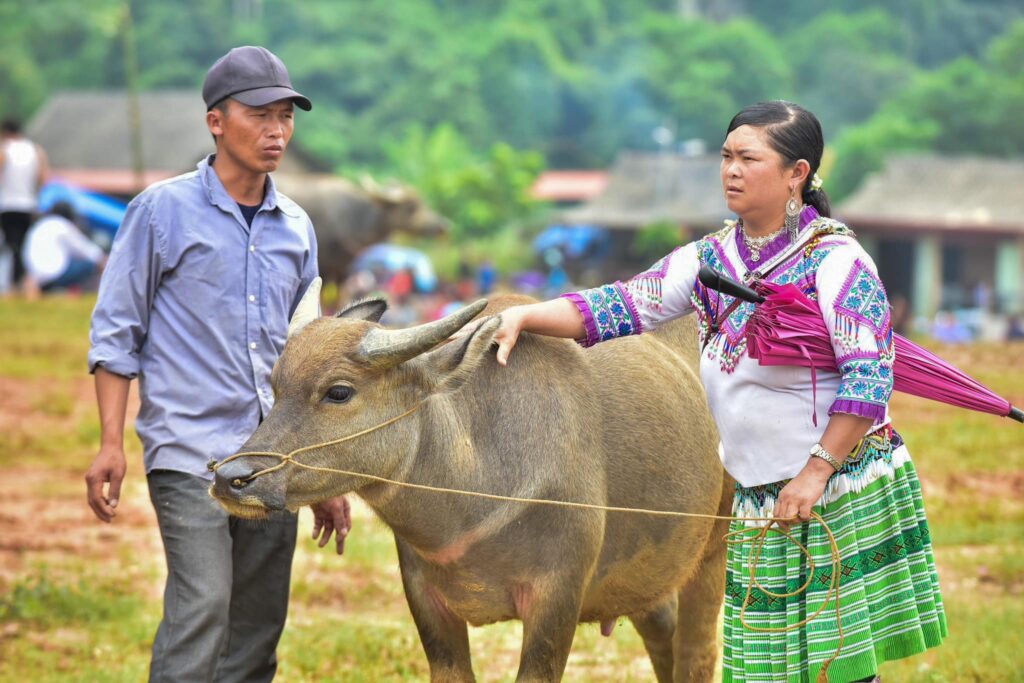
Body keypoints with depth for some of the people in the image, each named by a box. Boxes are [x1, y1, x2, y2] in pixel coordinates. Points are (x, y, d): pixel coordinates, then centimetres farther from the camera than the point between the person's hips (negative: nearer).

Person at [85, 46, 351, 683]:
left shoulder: (296, 228, 13)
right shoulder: (163, 211, 0)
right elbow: (115, 331, 0)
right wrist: (111, 443, -9)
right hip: (189, 454, -5)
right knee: (202, 607, -18)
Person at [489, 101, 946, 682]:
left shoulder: (835, 260, -11)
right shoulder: (711, 260, 8)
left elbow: (869, 378, -16)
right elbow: (621, 305, 5)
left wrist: (817, 471, -19)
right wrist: (525, 318, -8)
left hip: (844, 488, -6)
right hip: (755, 501, 6)